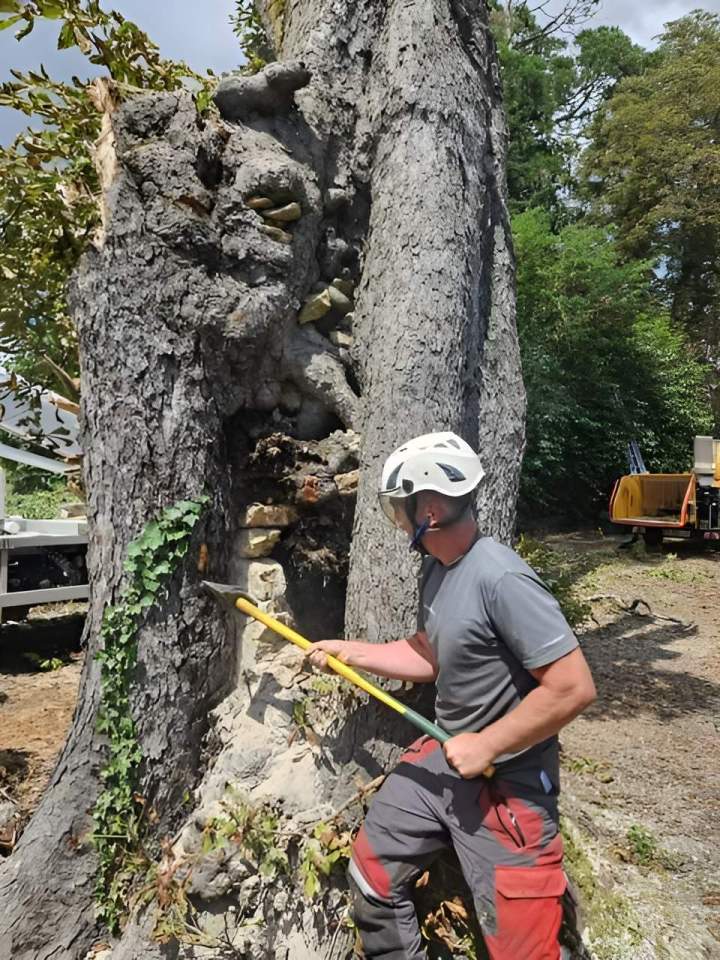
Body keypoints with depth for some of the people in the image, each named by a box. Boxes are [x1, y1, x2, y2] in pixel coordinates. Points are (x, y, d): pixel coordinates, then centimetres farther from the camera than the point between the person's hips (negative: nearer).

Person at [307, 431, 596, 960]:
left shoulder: (502, 579, -29)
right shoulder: (436, 567, 0)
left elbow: (574, 688, -28)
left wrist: (486, 746, -22)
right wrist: (348, 651, 9)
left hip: (505, 784, -8)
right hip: (442, 757, 8)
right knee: (372, 876, 18)